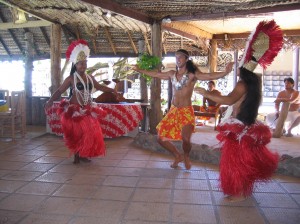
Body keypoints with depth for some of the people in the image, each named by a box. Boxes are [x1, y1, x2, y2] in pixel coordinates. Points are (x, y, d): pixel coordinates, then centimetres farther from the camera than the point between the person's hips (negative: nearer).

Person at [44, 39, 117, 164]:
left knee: (89, 133, 6)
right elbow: (59, 91, -10)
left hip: (88, 110, 5)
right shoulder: (71, 78, -6)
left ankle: (83, 155, 21)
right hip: (74, 110, -5)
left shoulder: (90, 78, 9)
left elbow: (100, 87, 23)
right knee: (76, 133, 0)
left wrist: (112, 90, 19)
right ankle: (76, 156, 15)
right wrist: (50, 101, -25)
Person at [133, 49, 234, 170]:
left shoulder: (192, 74, -8)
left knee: (186, 139, -23)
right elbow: (156, 74, 20)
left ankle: (186, 156, 14)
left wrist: (225, 72, -40)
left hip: (186, 111, -5)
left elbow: (209, 76, -24)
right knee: (161, 138, 5)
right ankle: (178, 156, 29)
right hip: (173, 110, 6)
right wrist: (139, 70, 27)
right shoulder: (172, 74, 8)